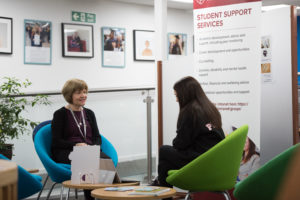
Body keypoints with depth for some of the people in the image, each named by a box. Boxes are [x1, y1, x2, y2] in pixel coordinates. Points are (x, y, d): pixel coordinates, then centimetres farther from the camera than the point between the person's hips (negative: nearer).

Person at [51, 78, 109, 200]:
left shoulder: (89, 113, 21)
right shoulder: (60, 114, 6)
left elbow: (97, 137, 16)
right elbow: (56, 142, -1)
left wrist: (94, 147, -7)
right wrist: (77, 145, -17)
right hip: (65, 153, -4)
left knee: (107, 159, -31)